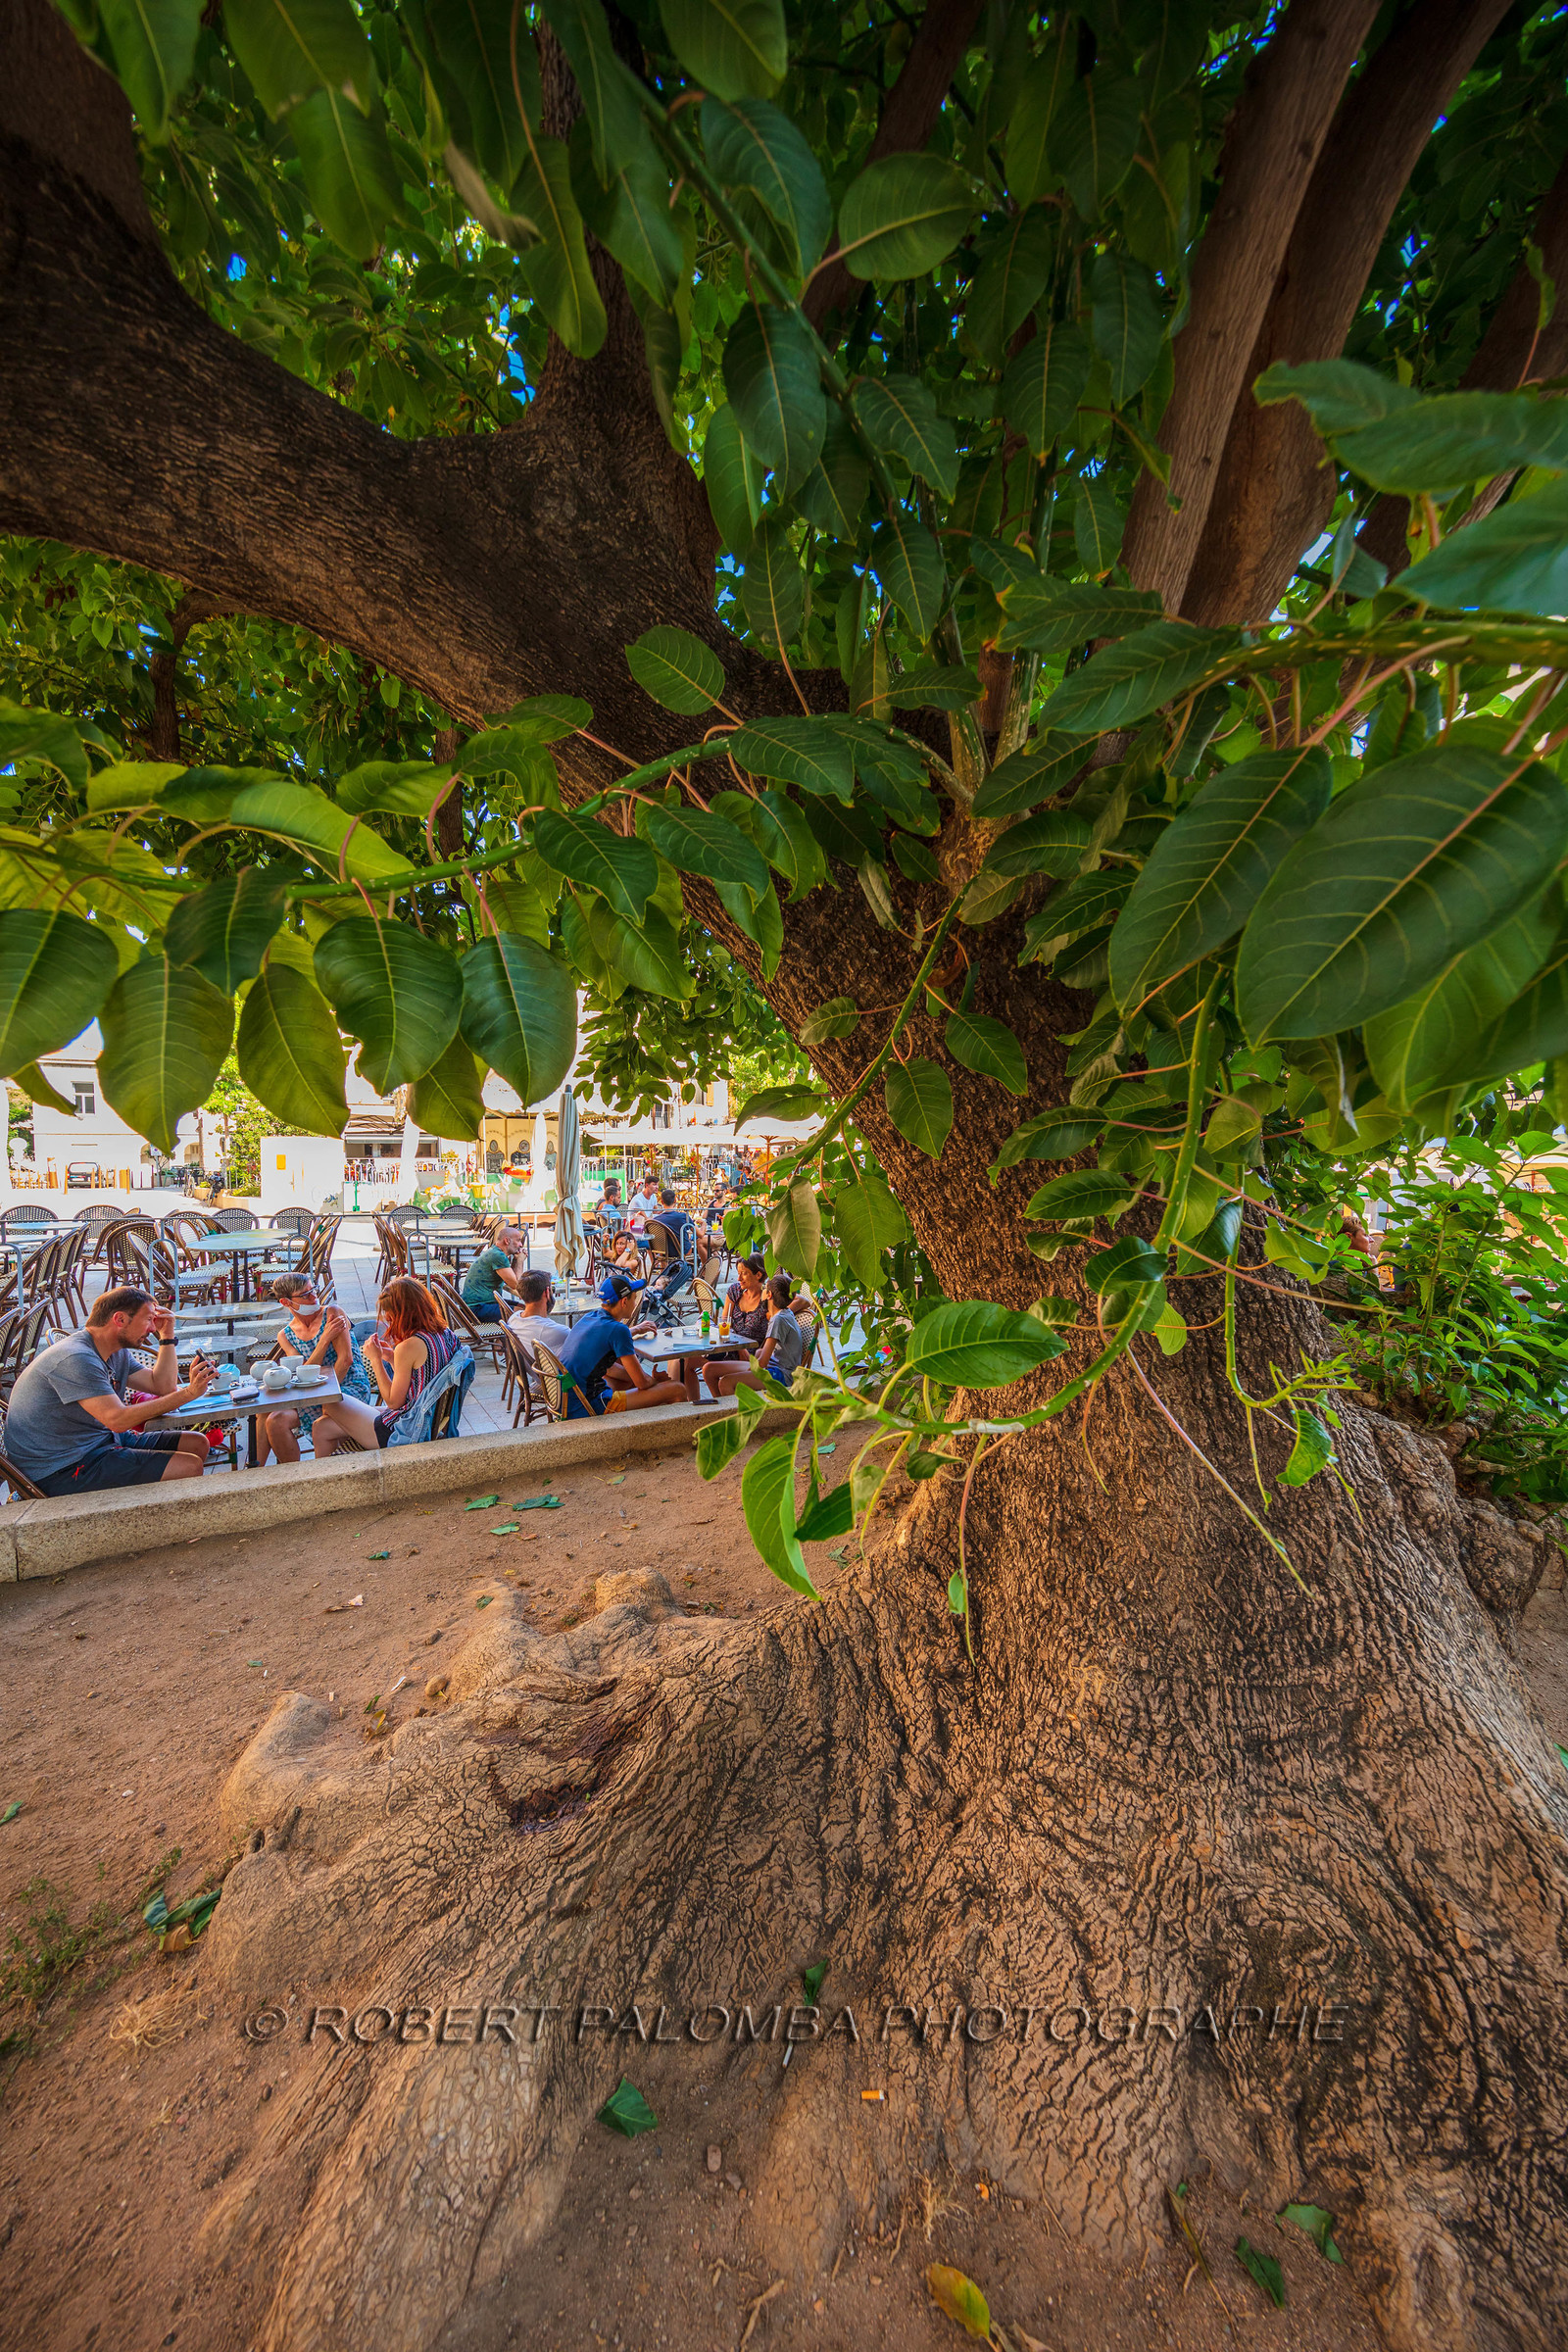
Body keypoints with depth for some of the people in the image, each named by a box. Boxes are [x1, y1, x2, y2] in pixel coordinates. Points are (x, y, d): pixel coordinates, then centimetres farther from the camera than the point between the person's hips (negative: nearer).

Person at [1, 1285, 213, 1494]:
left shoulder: (118, 1353, 8)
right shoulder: (76, 1359, -24)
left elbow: (163, 1387, 9)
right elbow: (118, 1420, -30)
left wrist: (167, 1336, 5)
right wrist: (187, 1394, -29)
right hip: (66, 1467, -10)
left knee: (197, 1443, 8)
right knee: (189, 1467, -21)